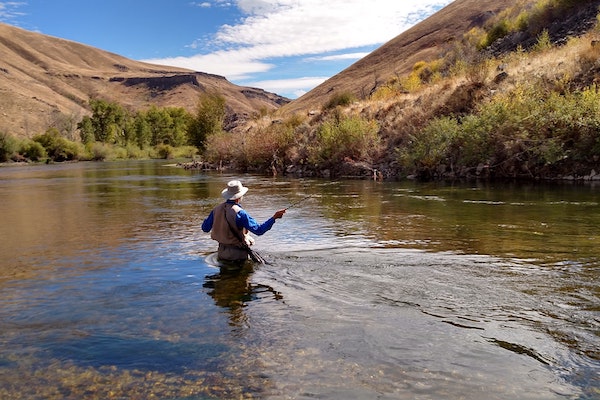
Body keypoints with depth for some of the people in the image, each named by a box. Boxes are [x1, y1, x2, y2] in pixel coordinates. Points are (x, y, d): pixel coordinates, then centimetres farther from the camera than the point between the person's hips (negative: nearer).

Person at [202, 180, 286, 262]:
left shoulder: (217, 209, 2)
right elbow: (259, 230, -21)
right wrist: (274, 218, -19)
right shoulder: (239, 213, -19)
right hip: (237, 254, -7)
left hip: (222, 253, 7)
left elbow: (205, 228, 13)